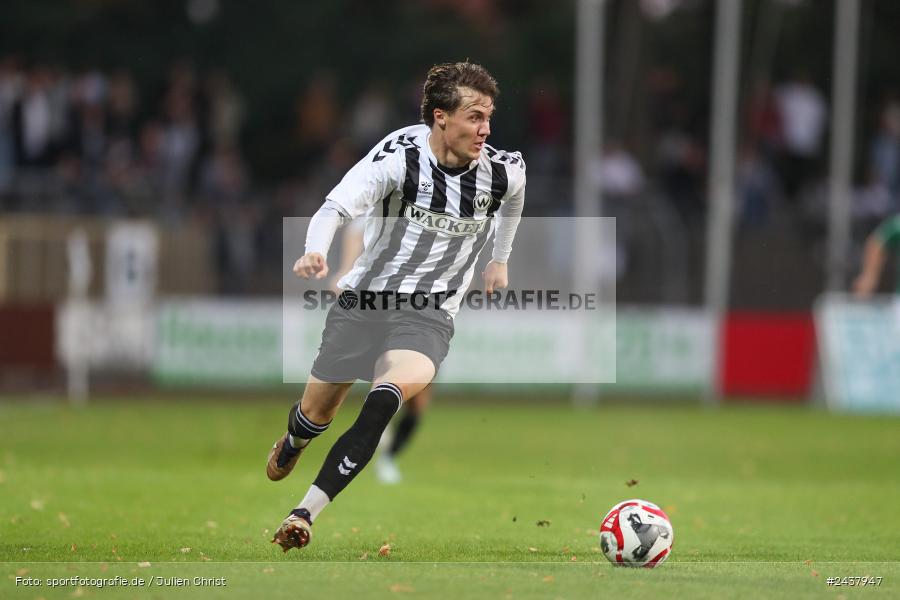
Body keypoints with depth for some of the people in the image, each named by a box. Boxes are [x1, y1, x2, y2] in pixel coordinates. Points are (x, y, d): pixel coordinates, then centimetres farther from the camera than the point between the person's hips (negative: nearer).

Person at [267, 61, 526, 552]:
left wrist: (500, 258, 28)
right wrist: (315, 252, -50)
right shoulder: (397, 157, -18)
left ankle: (305, 512, -31)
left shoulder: (504, 171, -7)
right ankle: (291, 445, 55)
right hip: (363, 299, 0)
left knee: (389, 396, -30)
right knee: (316, 414, 14)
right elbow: (336, 207, -30)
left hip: (428, 314, 0)